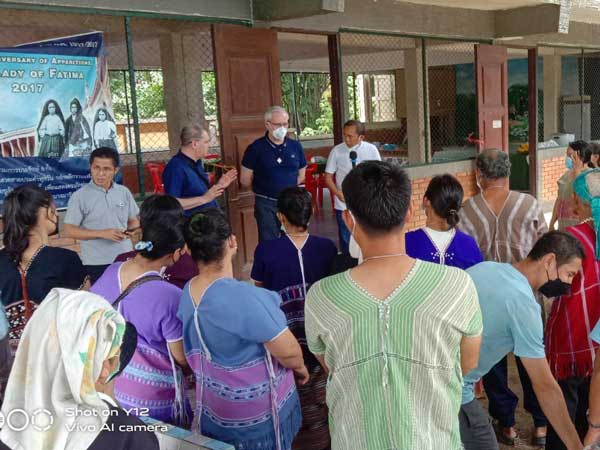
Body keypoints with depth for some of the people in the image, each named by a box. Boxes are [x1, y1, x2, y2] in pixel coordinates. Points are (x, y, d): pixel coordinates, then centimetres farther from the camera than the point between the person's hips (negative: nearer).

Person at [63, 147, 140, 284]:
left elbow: (134, 221, 15)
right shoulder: (80, 196, -6)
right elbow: (69, 231, -8)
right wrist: (102, 233, -18)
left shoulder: (124, 192, 6)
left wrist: (130, 230, -9)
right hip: (96, 264, -4)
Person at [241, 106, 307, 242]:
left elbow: (301, 175, 14)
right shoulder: (256, 148, -7)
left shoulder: (295, 146, 4)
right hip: (266, 205, -3)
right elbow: (245, 180, -2)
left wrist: (286, 186, 5)